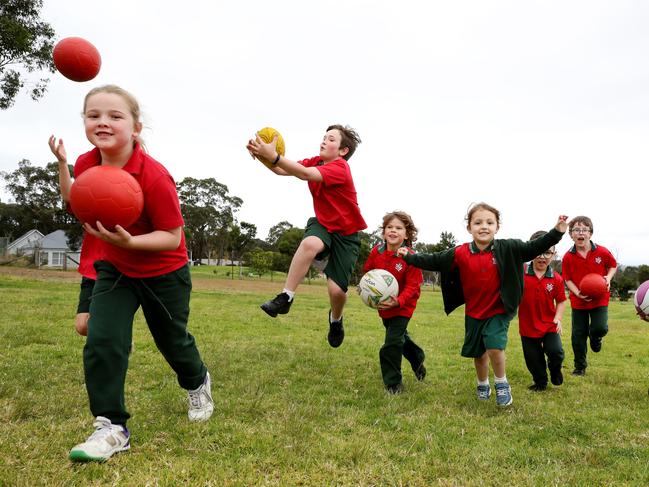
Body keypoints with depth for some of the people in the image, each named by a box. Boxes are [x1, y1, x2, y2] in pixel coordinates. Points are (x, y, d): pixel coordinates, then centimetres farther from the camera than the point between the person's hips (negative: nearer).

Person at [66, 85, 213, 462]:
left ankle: (198, 383, 49)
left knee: (172, 341, 15)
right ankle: (112, 427, 3)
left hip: (164, 272, -4)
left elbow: (173, 236, -27)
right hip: (114, 268, 4)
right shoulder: (85, 165, -12)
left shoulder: (154, 176, -31)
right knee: (101, 342, -11)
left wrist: (129, 241, -40)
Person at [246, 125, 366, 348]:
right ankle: (285, 297, -26)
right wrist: (263, 156, -36)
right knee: (309, 243, -35)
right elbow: (283, 170, -16)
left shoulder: (340, 169, -24)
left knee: (337, 289, -11)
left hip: (346, 233, -4)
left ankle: (335, 319, 24)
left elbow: (306, 174, -41)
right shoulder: (316, 162, -3)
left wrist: (274, 156, -49)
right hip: (322, 223, 4)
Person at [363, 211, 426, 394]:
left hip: (402, 307, -6)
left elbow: (413, 287, -22)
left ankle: (393, 382, 8)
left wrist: (398, 301, -37)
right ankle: (417, 358, 53)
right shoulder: (376, 251, -8)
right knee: (400, 337, 25)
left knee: (392, 343, -10)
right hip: (382, 305, 6)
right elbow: (367, 272, 8)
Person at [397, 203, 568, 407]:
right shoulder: (459, 254, -11)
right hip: (474, 313, 3)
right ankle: (483, 385, 42)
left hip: (498, 311, -2)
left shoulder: (507, 249, -12)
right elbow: (434, 261, -3)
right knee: (479, 354, 16)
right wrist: (409, 257, -5)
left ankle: (501, 384, 6)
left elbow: (532, 249, -11)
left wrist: (556, 232, -20)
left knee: (494, 347, -21)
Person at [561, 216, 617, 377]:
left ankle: (595, 337, 26)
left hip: (600, 298, 0)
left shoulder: (602, 252, -10)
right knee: (578, 334, 5)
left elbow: (613, 266, 8)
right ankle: (580, 367, 22)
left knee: (600, 328, -15)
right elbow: (567, 279, -4)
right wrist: (578, 293, -20)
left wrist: (608, 278, -11)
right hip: (578, 301, 0)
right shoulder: (568, 257, -10)